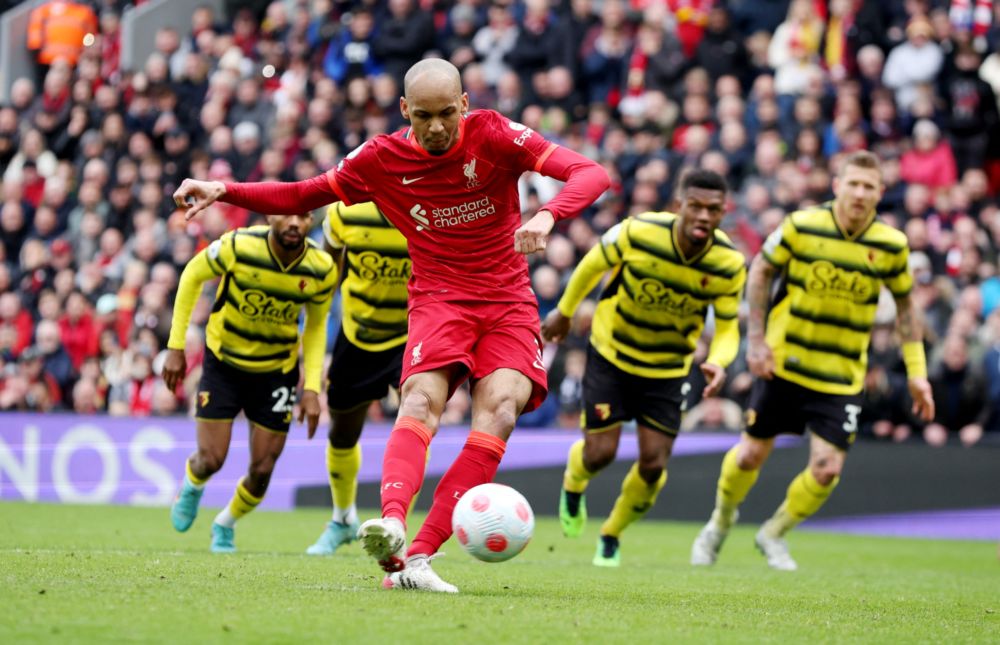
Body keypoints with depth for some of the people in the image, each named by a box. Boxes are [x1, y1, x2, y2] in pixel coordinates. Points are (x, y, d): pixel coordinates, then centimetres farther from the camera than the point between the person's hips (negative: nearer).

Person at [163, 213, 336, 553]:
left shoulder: (322, 270, -17)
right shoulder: (238, 247, -25)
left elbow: (316, 325, 1)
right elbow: (193, 275, -7)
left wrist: (312, 387, -7)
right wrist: (176, 347, -7)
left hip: (277, 369, 2)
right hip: (223, 361, -2)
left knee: (262, 471, 1)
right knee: (211, 460, -5)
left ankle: (225, 525, 32)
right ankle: (192, 486, 35)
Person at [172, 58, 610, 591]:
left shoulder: (494, 136, -7)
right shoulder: (383, 158, 0)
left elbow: (590, 174, -14)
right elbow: (302, 196, 10)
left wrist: (547, 215, -34)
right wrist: (223, 191, -4)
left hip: (509, 303, -1)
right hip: (439, 299, 1)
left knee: (499, 410, -24)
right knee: (421, 401, -28)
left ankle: (415, 556, -30)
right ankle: (392, 520, -52)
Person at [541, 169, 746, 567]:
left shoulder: (730, 265, -21)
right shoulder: (638, 233, -26)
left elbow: (727, 328, -10)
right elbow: (594, 264, -5)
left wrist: (717, 362, -32)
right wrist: (564, 312, 8)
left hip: (668, 369, 2)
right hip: (611, 354, -2)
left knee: (653, 465, -4)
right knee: (600, 453, -5)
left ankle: (611, 537, 25)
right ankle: (573, 484, 35)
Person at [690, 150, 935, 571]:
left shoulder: (892, 245, -7)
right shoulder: (802, 226, -12)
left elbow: (904, 304, 7)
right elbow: (761, 270, 3)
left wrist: (916, 372, 4)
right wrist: (756, 338, -3)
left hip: (842, 376, 1)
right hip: (784, 363, -1)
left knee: (827, 469, -10)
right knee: (751, 456, 5)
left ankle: (774, 533, 18)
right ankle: (721, 522, 37)